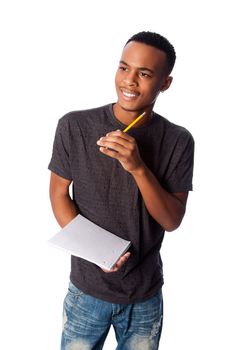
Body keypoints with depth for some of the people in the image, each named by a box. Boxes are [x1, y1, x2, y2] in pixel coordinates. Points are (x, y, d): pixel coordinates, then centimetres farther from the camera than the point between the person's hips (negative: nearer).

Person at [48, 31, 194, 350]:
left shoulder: (179, 141, -11)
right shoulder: (74, 126, -13)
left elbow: (172, 221, -12)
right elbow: (59, 193, -4)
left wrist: (138, 168, -28)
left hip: (146, 296, 1)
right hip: (86, 291, 0)